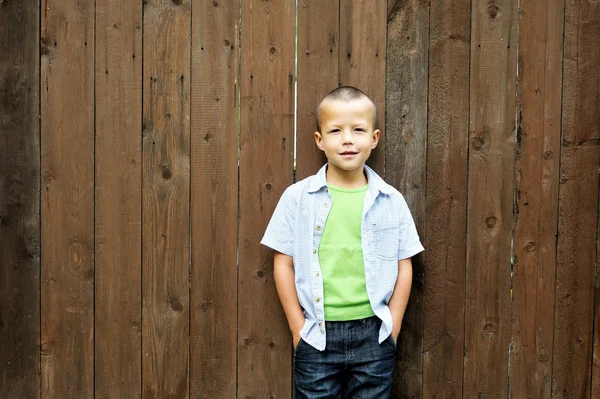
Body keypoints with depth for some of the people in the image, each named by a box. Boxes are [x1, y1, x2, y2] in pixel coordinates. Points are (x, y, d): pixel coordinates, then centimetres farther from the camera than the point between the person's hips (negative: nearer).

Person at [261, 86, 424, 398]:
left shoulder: (392, 201, -1)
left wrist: (391, 331, 0)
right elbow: (283, 265, -1)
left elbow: (403, 268, 3)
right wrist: (298, 330, -3)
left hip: (373, 334, 1)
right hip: (317, 336, -1)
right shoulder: (297, 197, -4)